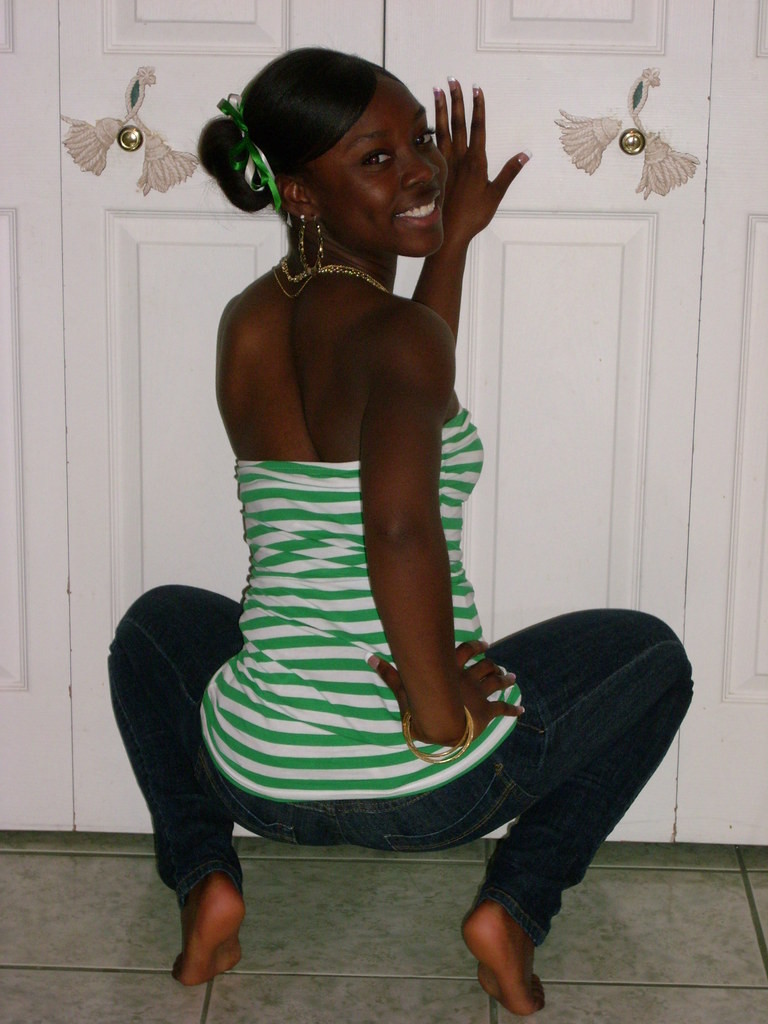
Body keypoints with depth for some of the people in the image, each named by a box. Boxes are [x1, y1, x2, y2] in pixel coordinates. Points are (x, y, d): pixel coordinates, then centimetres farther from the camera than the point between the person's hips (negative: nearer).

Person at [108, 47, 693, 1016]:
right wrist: (442, 714, -24)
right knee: (648, 651, 23)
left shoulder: (245, 326, 3)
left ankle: (203, 877, 17)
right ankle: (516, 902, 9)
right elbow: (400, 529, -37)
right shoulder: (396, 331, -18)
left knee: (155, 622, 37)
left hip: (259, 778, 5)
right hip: (438, 788, -4)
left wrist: (452, 240, 22)